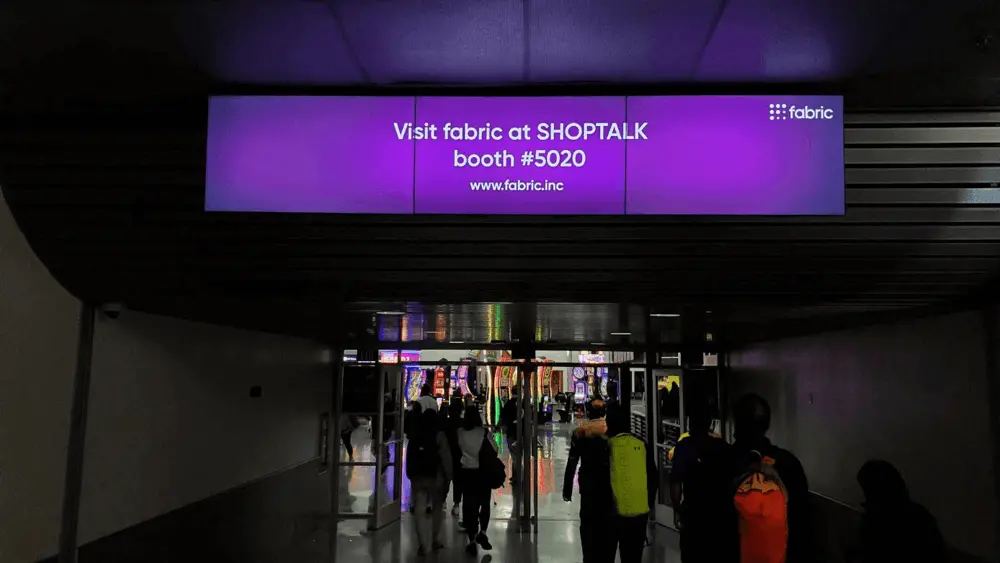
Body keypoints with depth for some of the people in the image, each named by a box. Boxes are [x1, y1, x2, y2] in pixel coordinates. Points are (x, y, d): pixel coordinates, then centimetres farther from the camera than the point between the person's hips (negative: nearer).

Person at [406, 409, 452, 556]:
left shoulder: (415, 436, 4)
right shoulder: (439, 435, -10)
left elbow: (409, 458, 8)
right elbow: (446, 457, -12)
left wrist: (410, 475, 15)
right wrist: (449, 476, -5)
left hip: (417, 477, 2)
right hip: (436, 477, -2)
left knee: (419, 510, 2)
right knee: (437, 508, 16)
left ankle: (422, 544, -7)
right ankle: (435, 540, 22)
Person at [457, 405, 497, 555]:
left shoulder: (460, 432, -7)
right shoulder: (484, 432, -12)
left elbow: (457, 449, 5)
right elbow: (494, 450, -7)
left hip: (466, 472, 1)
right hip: (483, 472, -1)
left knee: (469, 505, 8)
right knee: (484, 503, 17)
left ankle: (472, 540, 9)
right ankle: (482, 532, 4)